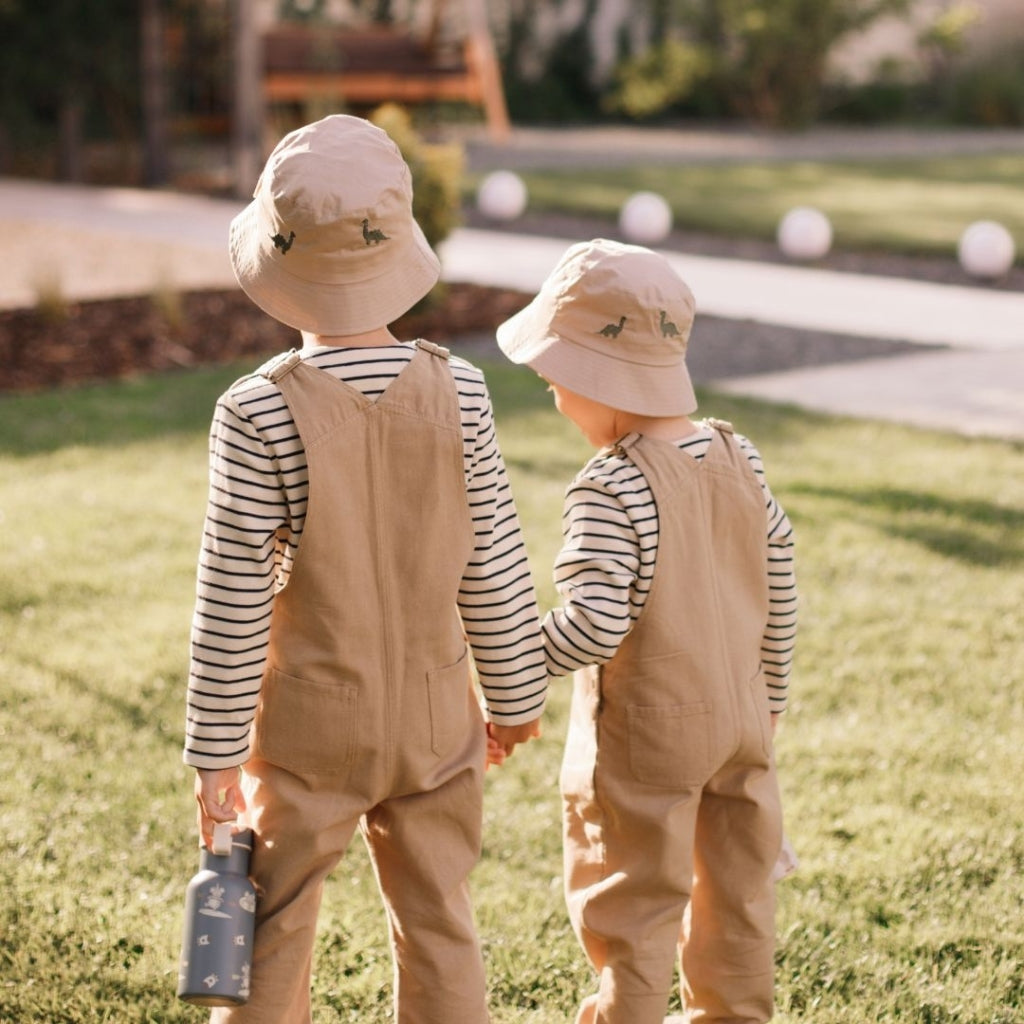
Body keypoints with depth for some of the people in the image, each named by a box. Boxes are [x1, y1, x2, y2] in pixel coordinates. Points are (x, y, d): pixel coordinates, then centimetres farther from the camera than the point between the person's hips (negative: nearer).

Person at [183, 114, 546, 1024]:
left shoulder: (257, 414, -18)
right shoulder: (457, 393, -10)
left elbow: (233, 601, -14)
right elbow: (496, 571, -4)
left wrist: (214, 752, -4)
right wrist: (514, 697, 11)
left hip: (308, 727, -2)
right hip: (434, 718, 3)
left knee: (272, 945, 13)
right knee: (440, 931, 16)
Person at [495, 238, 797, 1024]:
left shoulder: (610, 489, -23)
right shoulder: (739, 458, -1)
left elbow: (591, 626, -28)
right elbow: (781, 591, 6)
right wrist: (769, 693, 18)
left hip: (643, 732, -7)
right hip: (741, 717, 7)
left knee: (632, 903, 9)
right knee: (737, 888, 21)